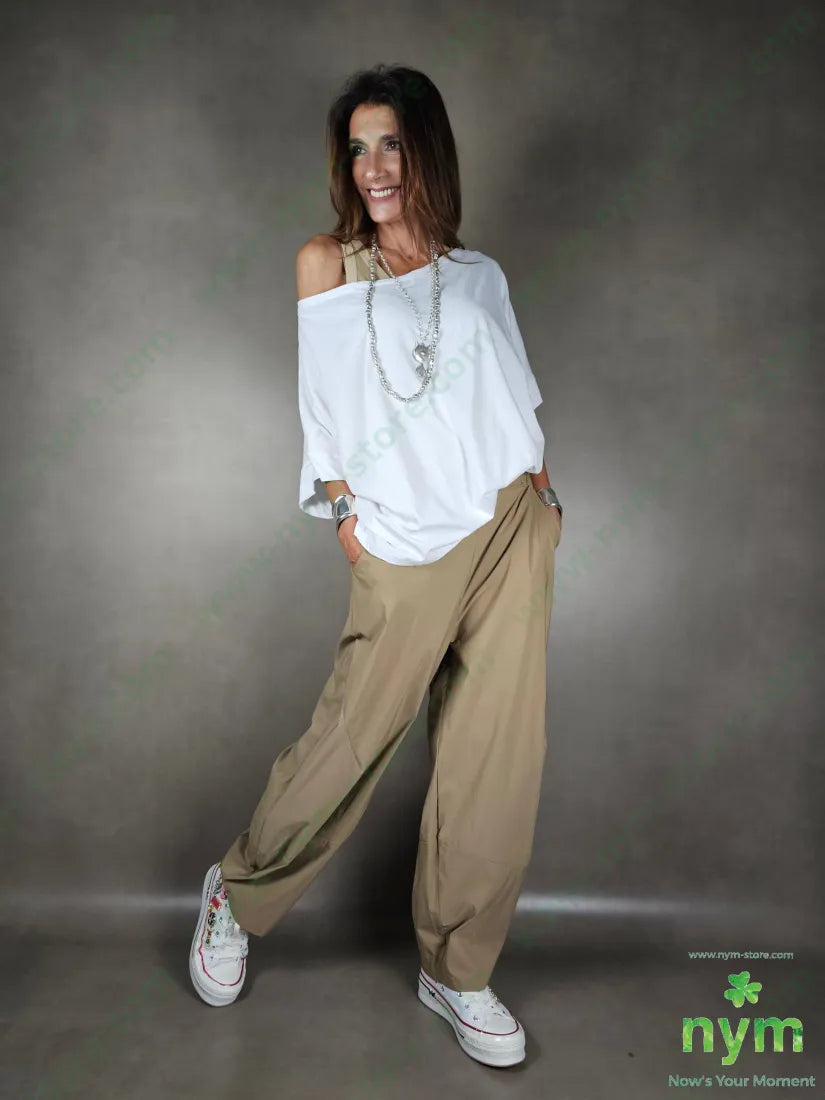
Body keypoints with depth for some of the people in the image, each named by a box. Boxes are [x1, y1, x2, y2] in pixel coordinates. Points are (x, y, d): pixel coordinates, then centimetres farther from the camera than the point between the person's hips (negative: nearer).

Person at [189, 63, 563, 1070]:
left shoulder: (480, 276, 15)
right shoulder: (324, 262, 6)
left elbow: (513, 404, 18)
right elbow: (312, 405, 2)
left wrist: (540, 496, 7)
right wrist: (346, 509, -5)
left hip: (509, 529, 4)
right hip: (400, 547, -3)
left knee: (496, 757, 4)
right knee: (349, 744, 1)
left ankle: (456, 970, 23)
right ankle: (237, 896, 30)